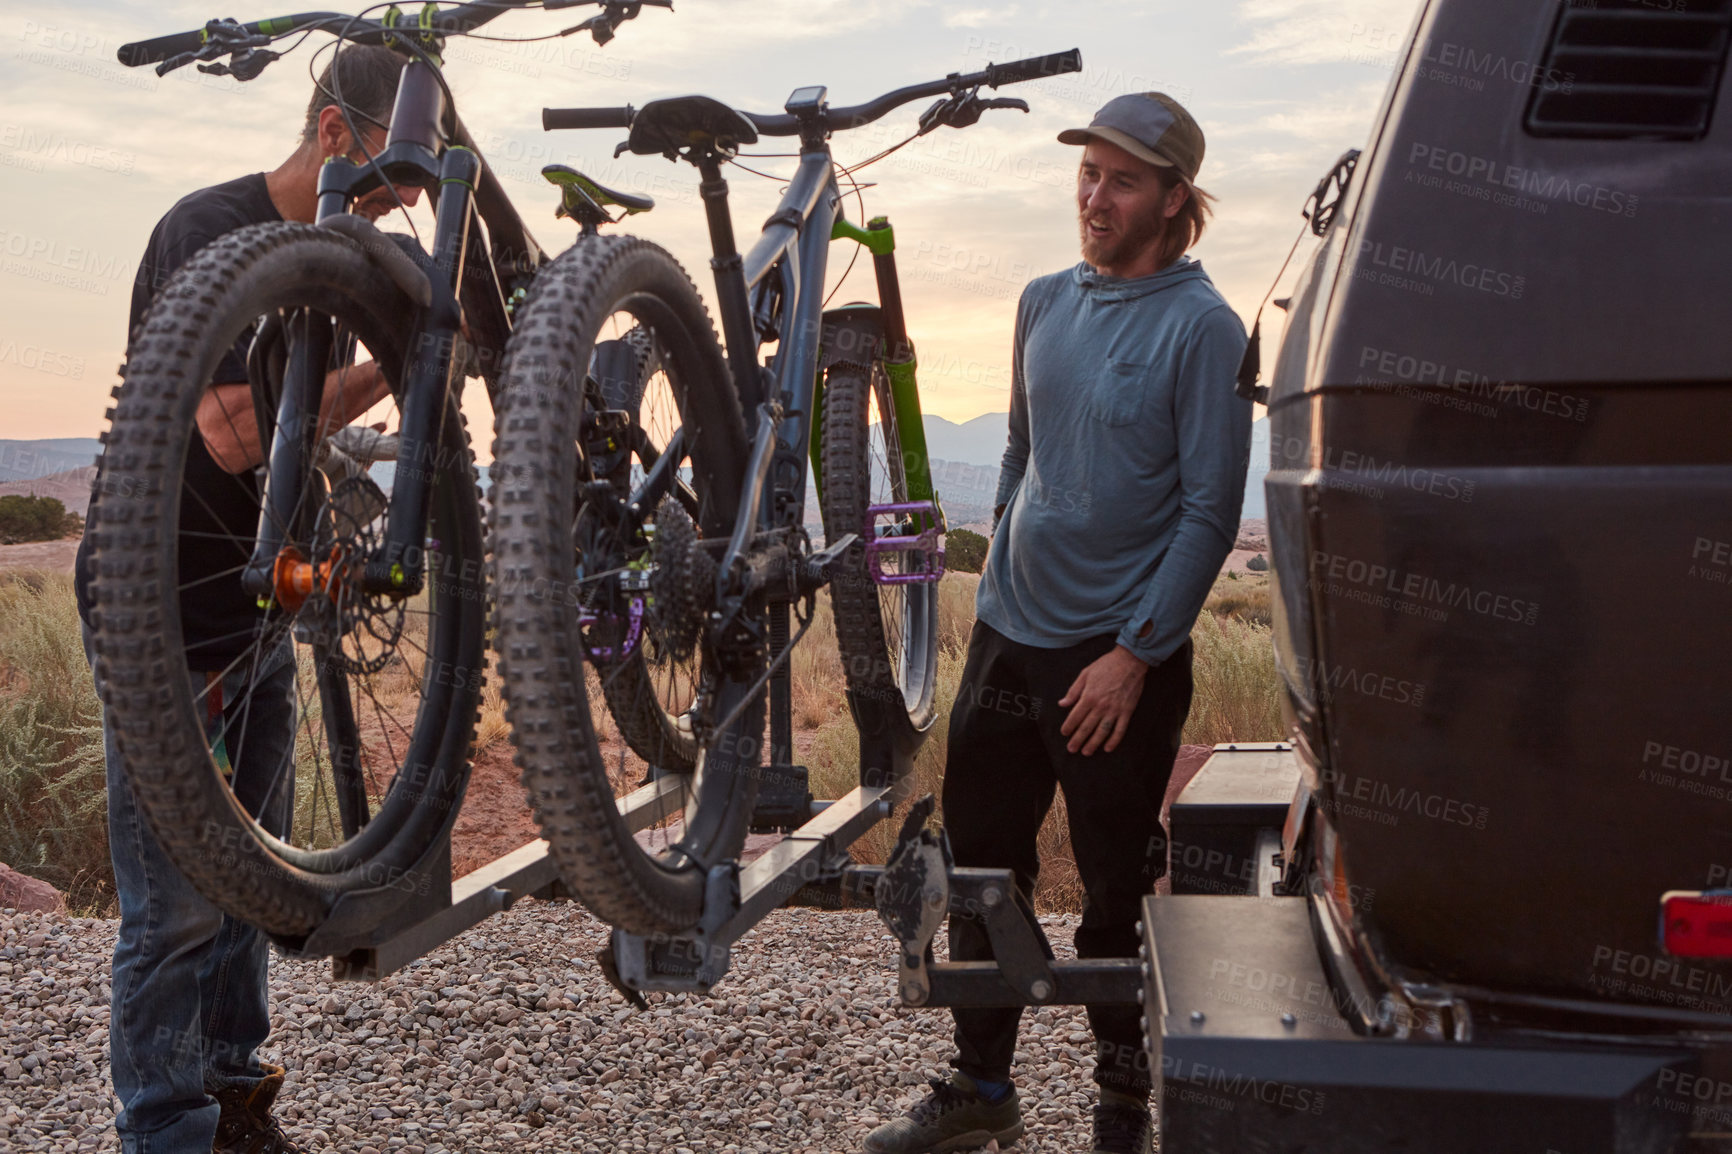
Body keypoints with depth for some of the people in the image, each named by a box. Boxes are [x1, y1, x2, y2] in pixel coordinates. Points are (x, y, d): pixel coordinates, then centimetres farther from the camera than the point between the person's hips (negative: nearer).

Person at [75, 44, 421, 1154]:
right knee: (177, 905, -4)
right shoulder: (209, 229, -17)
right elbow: (234, 430, -29)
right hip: (165, 614, -9)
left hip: (260, 609, 9)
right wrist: (389, 363, -25)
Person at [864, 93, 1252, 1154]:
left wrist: (1134, 651, -15)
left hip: (1119, 657, -6)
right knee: (982, 863, 12)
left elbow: (1211, 511, -11)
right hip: (1008, 633, 6)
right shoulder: (1045, 304, 10)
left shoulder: (1201, 327, -9)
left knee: (1119, 890, 5)